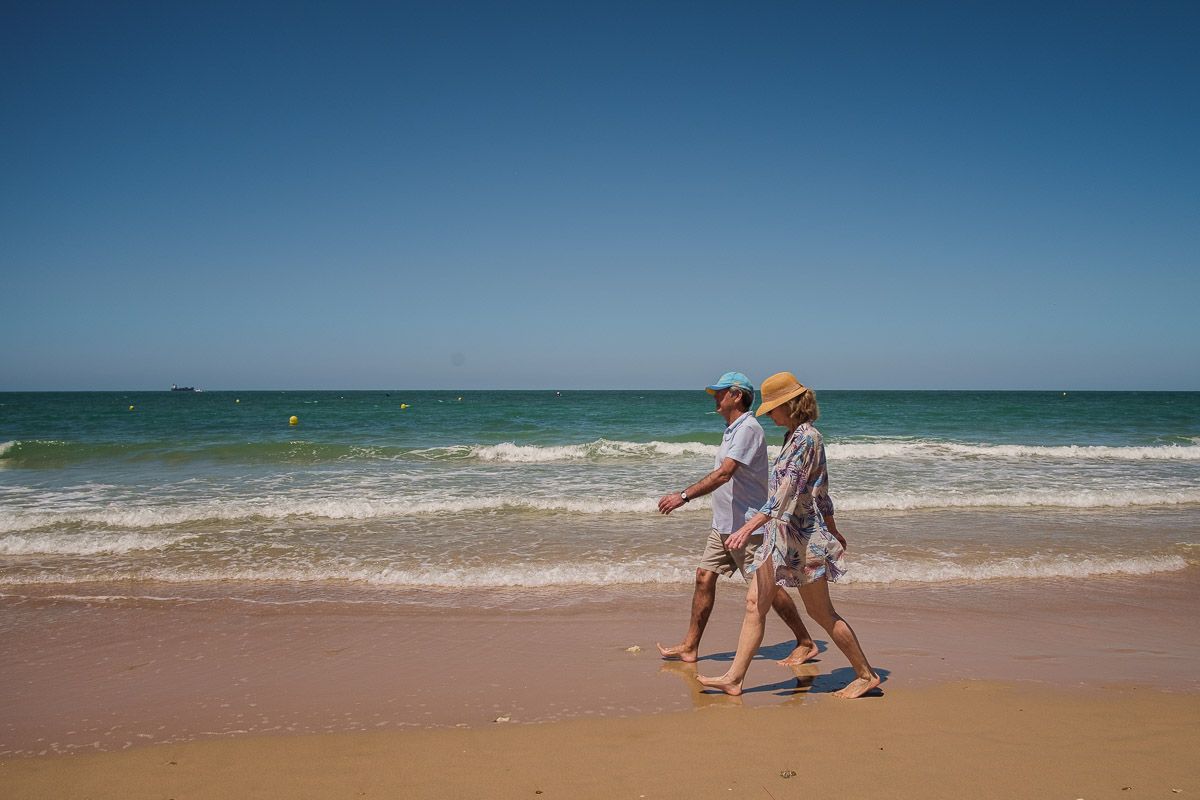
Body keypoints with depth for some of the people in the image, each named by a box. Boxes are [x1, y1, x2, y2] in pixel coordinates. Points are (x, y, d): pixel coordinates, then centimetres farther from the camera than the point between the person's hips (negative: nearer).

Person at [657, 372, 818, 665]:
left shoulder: (748, 429, -17)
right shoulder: (733, 429, 15)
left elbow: (724, 474, -27)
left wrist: (684, 496, -29)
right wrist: (685, 494, 19)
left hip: (746, 525, -10)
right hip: (724, 523, 10)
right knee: (704, 577, 7)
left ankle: (806, 644, 11)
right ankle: (690, 647, 12)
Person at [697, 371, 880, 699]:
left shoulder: (806, 437, -18)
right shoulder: (797, 435, 12)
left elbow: (787, 491, -27)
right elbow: (820, 490, 20)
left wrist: (749, 527, -32)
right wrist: (832, 529, 28)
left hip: (802, 535, -10)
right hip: (781, 535, 10)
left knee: (821, 612, 2)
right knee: (754, 603, 6)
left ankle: (866, 675, 17)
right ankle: (734, 678, 8)